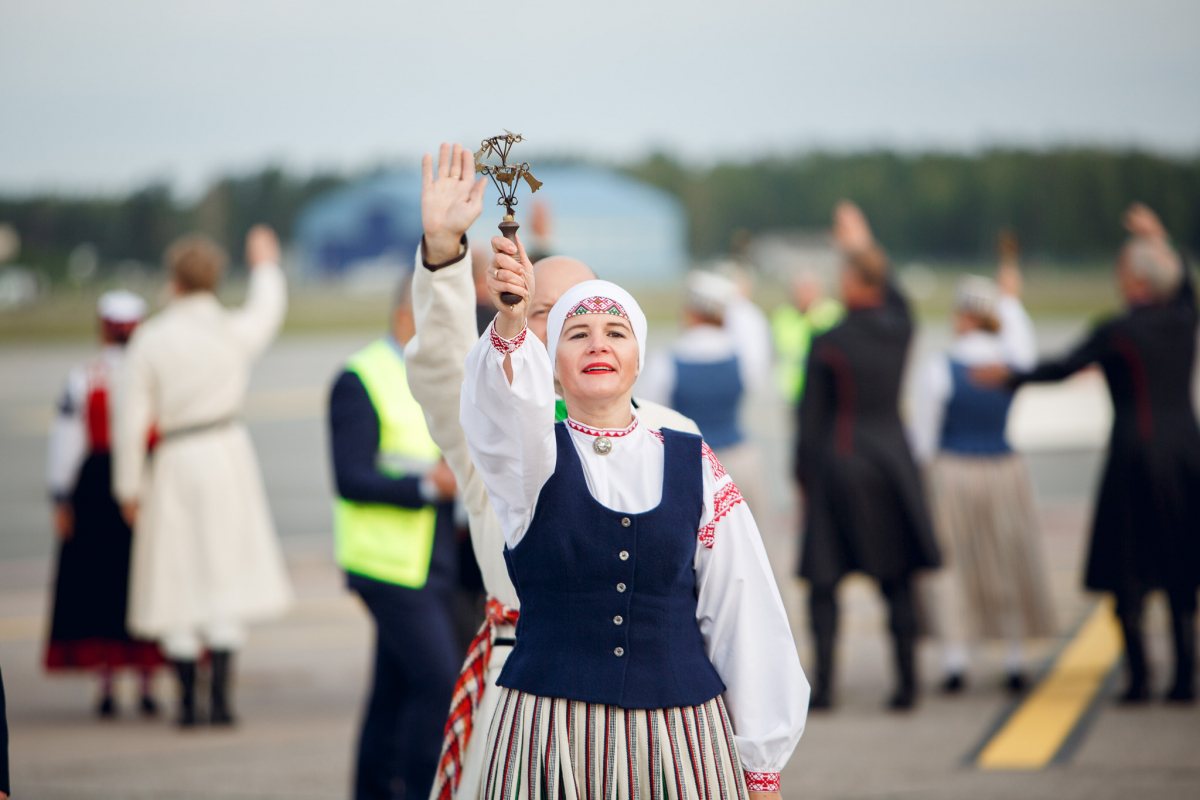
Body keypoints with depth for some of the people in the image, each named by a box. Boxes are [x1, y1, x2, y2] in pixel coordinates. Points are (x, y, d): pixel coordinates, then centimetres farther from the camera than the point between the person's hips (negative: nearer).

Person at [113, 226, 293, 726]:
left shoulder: (149, 340, -4)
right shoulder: (236, 331, -1)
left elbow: (132, 420, -2)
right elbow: (268, 308, 24)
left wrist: (129, 486, 7)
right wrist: (265, 265, 44)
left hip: (173, 461, 0)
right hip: (226, 456, 0)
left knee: (179, 577, 5)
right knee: (226, 574, 0)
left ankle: (187, 701, 6)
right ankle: (219, 697, -7)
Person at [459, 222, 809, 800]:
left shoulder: (693, 466, 7)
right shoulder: (533, 456, 4)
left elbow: (745, 618, 8)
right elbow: (505, 408, -22)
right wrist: (511, 323, -43)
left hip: (680, 731, 1)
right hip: (551, 726, -1)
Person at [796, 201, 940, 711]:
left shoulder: (827, 345, -13)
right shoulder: (898, 329, -1)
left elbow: (811, 416, -9)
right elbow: (892, 296, 24)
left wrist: (803, 474, 2)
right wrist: (863, 245, 33)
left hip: (839, 461, -4)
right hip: (892, 460, 4)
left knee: (824, 581, 3)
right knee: (897, 582, 8)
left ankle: (824, 684, 0)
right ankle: (906, 682, 6)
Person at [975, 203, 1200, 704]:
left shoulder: (1118, 333, -11)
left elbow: (1062, 369, -5)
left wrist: (1009, 377, 8)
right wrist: (1160, 241, 41)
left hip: (1138, 454, -5)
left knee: (1128, 573, 2)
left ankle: (1139, 677, -2)